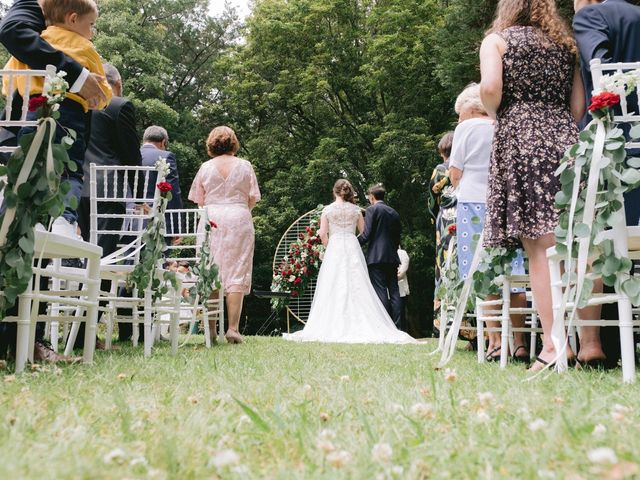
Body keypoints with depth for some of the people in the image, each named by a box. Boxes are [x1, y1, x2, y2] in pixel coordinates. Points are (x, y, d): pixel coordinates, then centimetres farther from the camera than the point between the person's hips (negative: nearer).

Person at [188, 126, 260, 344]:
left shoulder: (206, 167, 4)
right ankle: (233, 328, -7)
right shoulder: (245, 166, 3)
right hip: (238, 221, -1)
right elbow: (253, 199, 4)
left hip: (211, 220, 1)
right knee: (236, 273, -1)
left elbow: (199, 201, 6)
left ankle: (210, 329, 5)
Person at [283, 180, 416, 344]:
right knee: (356, 287, 1)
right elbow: (364, 232, 9)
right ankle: (360, 326, -5)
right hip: (353, 247, 1)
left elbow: (323, 234, -4)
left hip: (334, 248, -1)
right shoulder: (355, 209, 7)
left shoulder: (328, 209, 2)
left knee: (333, 288, 1)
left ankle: (333, 328, -2)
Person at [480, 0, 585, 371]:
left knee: (541, 246, -10)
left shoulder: (497, 39, 8)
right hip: (566, 137, 4)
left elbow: (490, 88, -10)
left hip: (520, 136, -4)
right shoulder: (565, 43, 21)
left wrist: (497, 117, 9)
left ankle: (554, 344, -15)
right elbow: (579, 103, 14)